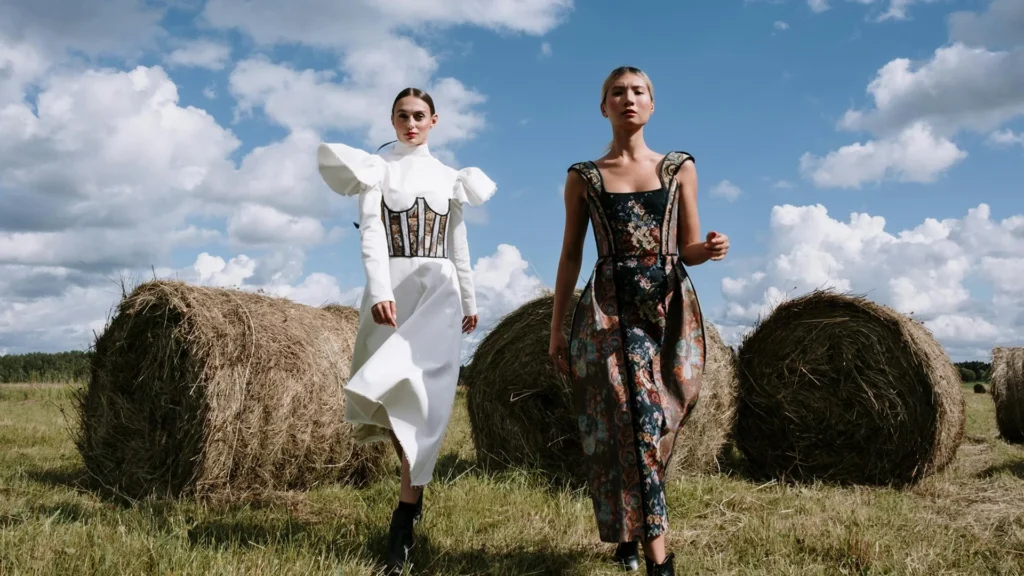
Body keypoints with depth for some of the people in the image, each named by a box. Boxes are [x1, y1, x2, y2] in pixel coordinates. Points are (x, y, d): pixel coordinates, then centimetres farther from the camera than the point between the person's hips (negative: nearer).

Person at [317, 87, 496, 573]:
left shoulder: (449, 177, 14)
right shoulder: (375, 168, 5)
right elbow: (371, 231, -10)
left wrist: (470, 302, 17)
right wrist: (380, 291, -24)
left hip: (438, 291, 1)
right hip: (391, 289, -1)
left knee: (424, 401, -10)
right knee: (393, 397, 0)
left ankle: (402, 529, -5)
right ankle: (414, 490, 27)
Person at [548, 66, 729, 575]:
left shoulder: (679, 168, 11)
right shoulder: (582, 177, 7)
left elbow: (687, 249, 10)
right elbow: (570, 255, 8)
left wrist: (711, 249, -14)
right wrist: (556, 326, 4)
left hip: (671, 308, 2)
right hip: (609, 308, -2)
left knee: (657, 426, 4)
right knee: (634, 422, -11)